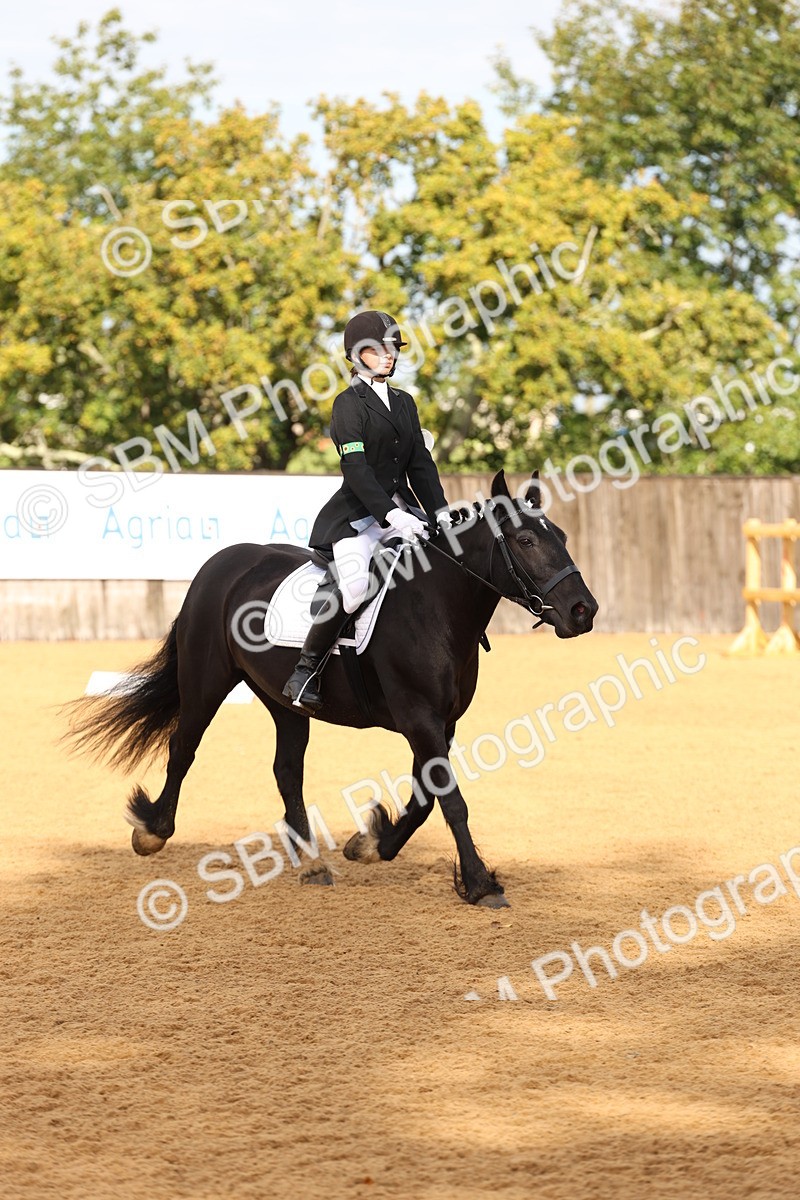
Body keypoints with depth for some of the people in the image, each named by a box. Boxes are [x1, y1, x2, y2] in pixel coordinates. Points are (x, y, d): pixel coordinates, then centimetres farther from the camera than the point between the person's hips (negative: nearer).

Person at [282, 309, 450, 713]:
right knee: (353, 585, -31)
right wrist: (391, 515, -23)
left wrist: (440, 513, 1)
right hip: (356, 515, -7)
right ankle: (305, 673, -21)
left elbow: (420, 464, 14)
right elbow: (355, 468, -14)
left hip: (399, 509, 7)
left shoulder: (403, 403, 17)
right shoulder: (349, 404, -4)